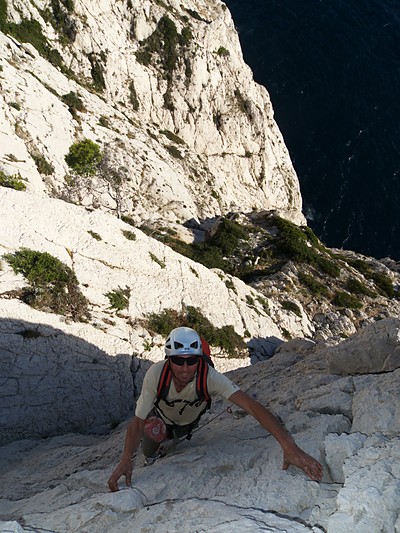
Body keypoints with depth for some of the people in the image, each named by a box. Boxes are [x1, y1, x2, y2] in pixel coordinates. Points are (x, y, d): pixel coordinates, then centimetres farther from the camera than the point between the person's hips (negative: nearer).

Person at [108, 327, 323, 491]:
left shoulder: (209, 376, -42)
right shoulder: (156, 374, -42)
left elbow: (252, 406, -50)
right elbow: (138, 421, -34)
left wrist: (289, 445, -60)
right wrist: (125, 460, -50)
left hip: (189, 420, 1)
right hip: (161, 416, -1)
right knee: (149, 452, -10)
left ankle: (176, 434, 49)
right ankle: (162, 435, 22)